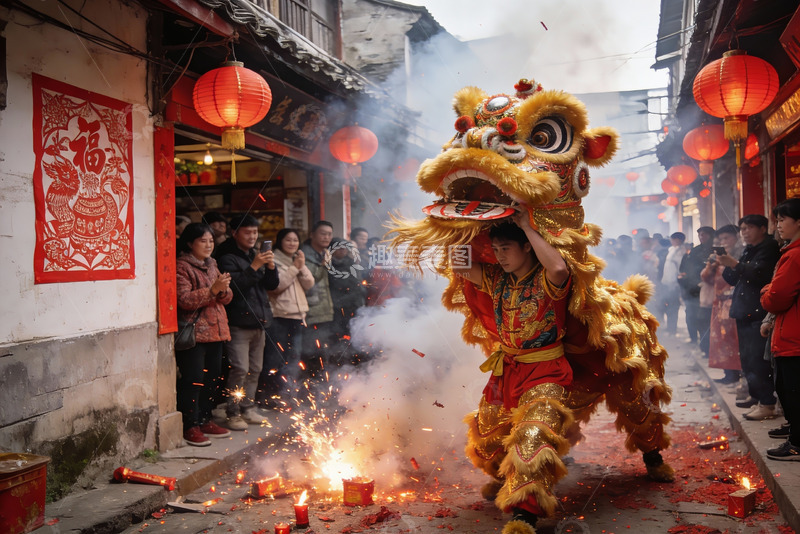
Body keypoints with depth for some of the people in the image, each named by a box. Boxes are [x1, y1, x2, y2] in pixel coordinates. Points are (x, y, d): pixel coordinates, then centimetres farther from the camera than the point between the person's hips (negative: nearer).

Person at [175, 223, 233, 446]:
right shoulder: (181, 267, -6)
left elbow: (227, 298, 15)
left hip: (215, 331, 8)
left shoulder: (212, 265, 18)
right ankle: (190, 426, 3)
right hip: (193, 333, -8)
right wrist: (212, 289, -24)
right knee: (193, 379, -6)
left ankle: (205, 421, 23)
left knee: (212, 377, 11)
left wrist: (224, 290, -8)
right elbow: (184, 300, -17)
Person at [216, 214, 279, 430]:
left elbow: (272, 285, 12)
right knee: (240, 369, -10)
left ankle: (248, 408, 21)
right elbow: (234, 285, -20)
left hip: (259, 321, 7)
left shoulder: (256, 255, 17)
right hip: (239, 322, -7)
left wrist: (271, 267, -6)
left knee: (255, 369, 11)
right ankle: (233, 413, 0)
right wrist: (254, 266, -24)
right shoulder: (228, 258, -6)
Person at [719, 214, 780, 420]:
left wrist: (735, 264, -21)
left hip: (759, 313, -9)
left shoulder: (769, 248, -5)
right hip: (744, 312, 9)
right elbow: (735, 279, 18)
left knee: (758, 359, -13)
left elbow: (759, 273, -20)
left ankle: (767, 404, -10)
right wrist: (727, 266, 1)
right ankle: (755, 396, 22)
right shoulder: (748, 251, 21)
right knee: (746, 357, 11)